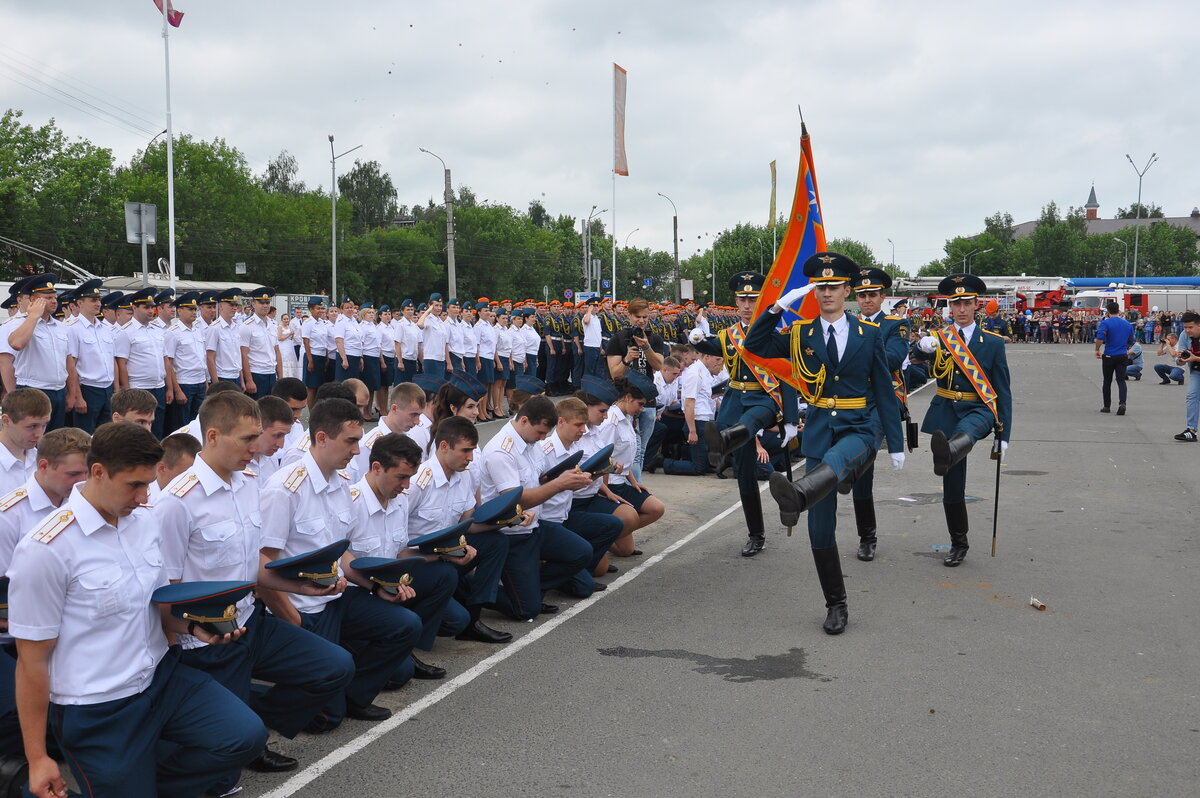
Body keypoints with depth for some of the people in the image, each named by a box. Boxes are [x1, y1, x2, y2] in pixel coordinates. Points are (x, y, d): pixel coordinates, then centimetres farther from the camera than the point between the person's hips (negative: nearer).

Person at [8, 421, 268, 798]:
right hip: (97, 711, -5)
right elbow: (33, 659, -13)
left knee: (246, 736, -10)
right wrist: (37, 757, -9)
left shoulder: (144, 521, 1)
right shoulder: (46, 550, -19)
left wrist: (193, 626, -6)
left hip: (161, 675, 6)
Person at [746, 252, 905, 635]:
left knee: (837, 458, -41)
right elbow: (755, 345, -6)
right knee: (820, 526, 2)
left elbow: (884, 391, 5)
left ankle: (797, 495, -71)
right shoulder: (801, 334, 6)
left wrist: (896, 444, 3)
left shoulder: (869, 334, 3)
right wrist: (778, 306, -14)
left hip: (860, 427, -2)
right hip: (819, 429, 3)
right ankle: (835, 604, 14)